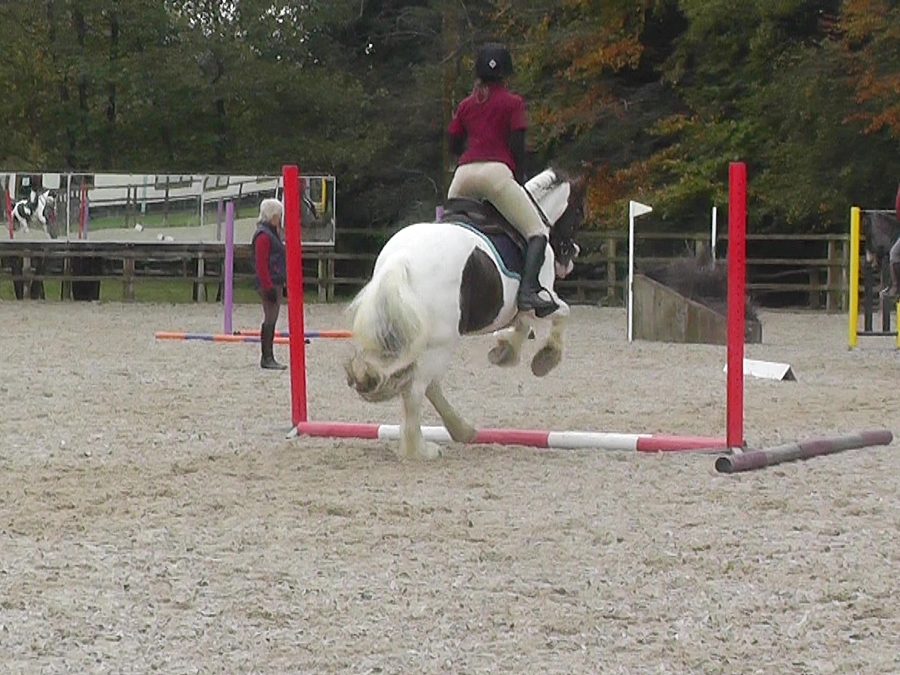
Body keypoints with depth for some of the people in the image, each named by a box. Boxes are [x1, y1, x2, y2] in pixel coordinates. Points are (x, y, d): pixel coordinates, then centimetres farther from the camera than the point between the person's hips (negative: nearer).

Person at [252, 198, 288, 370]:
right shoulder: (263, 235, -14)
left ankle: (269, 357, 15)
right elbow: (261, 264, -19)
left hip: (275, 284, 10)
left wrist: (280, 283, 23)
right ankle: (267, 358, -5)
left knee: (271, 320, 11)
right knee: (270, 320, -8)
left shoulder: (272, 233, 18)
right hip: (269, 284, -10)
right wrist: (268, 287, -21)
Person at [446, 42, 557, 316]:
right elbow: (517, 147, 0)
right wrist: (520, 181, 11)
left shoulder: (465, 105, 20)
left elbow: (454, 146, 20)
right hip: (496, 171, -5)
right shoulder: (513, 103, 8)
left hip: (464, 174, 5)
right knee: (537, 232, -4)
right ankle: (528, 289, -27)